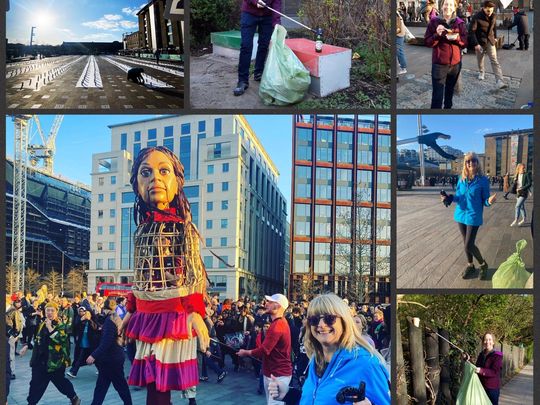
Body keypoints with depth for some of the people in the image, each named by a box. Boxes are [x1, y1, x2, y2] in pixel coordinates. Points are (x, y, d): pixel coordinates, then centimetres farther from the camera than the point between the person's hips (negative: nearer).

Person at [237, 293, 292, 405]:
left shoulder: (277, 326, -22)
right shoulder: (281, 322, 14)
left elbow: (263, 351, -24)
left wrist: (245, 352, -10)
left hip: (278, 374, -11)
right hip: (275, 372, 11)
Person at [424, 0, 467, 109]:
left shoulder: (460, 23, 5)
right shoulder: (434, 21, -2)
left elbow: (465, 42, 4)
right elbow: (427, 42, -3)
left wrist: (457, 38, -17)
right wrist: (437, 34, -21)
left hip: (455, 63, 3)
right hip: (439, 63, -3)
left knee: (450, 90, 18)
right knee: (437, 95, -8)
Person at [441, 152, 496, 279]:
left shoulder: (483, 180, -10)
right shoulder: (461, 179, 1)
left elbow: (484, 201, -6)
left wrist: (489, 201, -28)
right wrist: (449, 198, -9)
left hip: (474, 216, -5)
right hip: (461, 214, 5)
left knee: (469, 245, -6)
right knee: (466, 243, 15)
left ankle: (483, 265, 18)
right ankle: (470, 265, 33)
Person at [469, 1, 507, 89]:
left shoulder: (493, 16, -4)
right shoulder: (477, 17, -20)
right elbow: (472, 31, -20)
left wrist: (495, 37, 18)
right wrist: (475, 44, -24)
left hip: (490, 40, 3)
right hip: (480, 41, -3)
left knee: (494, 61, -7)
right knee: (480, 59, 17)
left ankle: (499, 81, -16)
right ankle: (481, 72, 47)